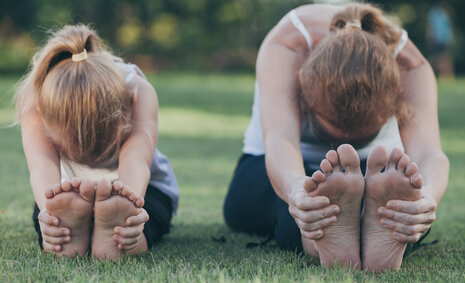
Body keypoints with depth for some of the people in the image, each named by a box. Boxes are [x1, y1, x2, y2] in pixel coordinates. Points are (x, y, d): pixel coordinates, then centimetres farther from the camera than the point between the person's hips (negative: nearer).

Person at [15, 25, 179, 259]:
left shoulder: (138, 91, -33)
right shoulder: (34, 100, -31)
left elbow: (135, 158, -51)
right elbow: (41, 163, -50)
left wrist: (132, 202, -75)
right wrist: (48, 211, -74)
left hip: (143, 187, -1)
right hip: (69, 188, 1)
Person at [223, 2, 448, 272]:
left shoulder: (409, 66, -30)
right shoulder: (285, 48, -34)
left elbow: (427, 151, -47)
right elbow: (279, 140, -51)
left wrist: (427, 198, -72)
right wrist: (297, 192, -75)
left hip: (375, 168, 1)